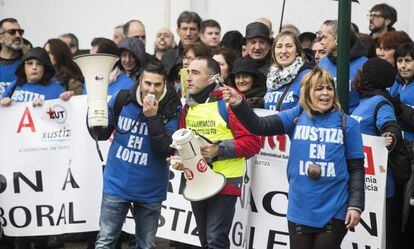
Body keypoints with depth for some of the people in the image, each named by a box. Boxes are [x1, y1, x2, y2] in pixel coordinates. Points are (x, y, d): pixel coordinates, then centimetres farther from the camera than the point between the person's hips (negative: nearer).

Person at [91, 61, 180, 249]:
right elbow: (101, 134, 4)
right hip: (117, 184, 0)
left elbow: (166, 150, -18)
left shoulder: (171, 111, -10)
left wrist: (152, 118, -27)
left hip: (150, 190, 0)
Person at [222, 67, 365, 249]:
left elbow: (356, 168, 1)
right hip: (300, 211, 2)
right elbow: (260, 126, -8)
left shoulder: (347, 124, -1)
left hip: (334, 212, -2)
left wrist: (356, 205, -6)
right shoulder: (296, 117, 3)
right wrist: (238, 104, -24)